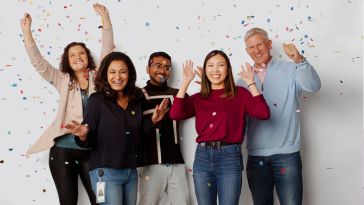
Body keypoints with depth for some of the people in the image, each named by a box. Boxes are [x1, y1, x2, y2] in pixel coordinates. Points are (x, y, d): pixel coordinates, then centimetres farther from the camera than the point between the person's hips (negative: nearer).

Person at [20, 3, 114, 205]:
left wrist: (105, 18, -7)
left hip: (91, 149, 0)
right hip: (63, 149, 0)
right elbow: (38, 62, 1)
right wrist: (26, 31, -9)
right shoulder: (63, 81, 9)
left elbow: (107, 48, 2)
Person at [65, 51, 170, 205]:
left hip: (131, 172, 6)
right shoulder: (97, 100, -8)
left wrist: (152, 121, 1)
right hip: (106, 172, -5)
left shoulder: (136, 100, 6)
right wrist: (83, 136, -30)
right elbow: (90, 141, -9)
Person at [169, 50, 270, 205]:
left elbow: (263, 113, -10)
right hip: (202, 157, 3)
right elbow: (175, 114, -7)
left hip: (230, 157, -2)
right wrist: (185, 82, -4)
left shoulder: (239, 94, 4)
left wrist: (251, 83, -7)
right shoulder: (197, 98, 10)